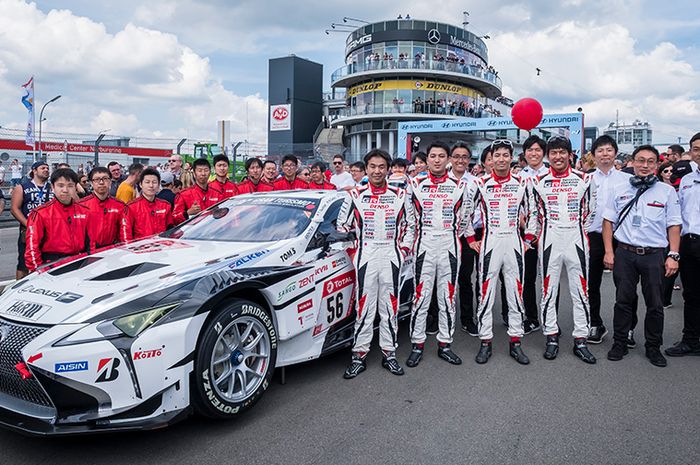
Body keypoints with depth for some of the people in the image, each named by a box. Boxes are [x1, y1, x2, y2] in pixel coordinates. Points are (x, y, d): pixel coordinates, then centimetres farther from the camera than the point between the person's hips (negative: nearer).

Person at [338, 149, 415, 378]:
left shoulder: (400, 196, 8)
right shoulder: (355, 196, 5)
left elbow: (409, 226, 12)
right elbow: (342, 226, 9)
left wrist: (403, 251, 3)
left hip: (391, 258, 1)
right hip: (365, 258, -1)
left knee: (390, 308, 6)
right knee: (364, 308, 0)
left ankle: (389, 353, 17)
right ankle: (359, 356, 8)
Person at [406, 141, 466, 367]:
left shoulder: (458, 185, 7)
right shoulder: (416, 184, 4)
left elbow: (461, 218, 13)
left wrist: (454, 240, 12)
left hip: (449, 247, 1)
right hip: (424, 246, -1)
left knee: (448, 297, 7)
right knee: (421, 296, 0)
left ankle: (445, 344, 17)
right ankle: (417, 345, 9)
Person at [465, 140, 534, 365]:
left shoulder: (522, 184, 5)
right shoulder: (480, 184, -1)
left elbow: (531, 213, 14)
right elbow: (465, 213, 6)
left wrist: (528, 239, 8)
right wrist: (471, 239, 4)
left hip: (514, 244, 2)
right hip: (489, 244, -2)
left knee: (516, 294, 6)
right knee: (486, 295, 2)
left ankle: (515, 343, 17)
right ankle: (485, 343, 12)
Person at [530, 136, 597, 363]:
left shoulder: (584, 179, 3)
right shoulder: (538, 181, 3)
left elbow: (589, 210, 12)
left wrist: (578, 231, 10)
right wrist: (544, 233, 9)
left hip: (576, 240, 0)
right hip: (550, 241, 0)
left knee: (580, 292, 3)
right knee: (548, 291, 4)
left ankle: (580, 341, 13)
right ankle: (551, 338, 16)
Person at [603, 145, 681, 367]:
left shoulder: (667, 191, 3)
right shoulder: (619, 189, 5)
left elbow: (674, 225, 4)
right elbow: (608, 221, 7)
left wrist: (673, 255, -4)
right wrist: (609, 251, 0)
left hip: (654, 255, 0)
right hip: (624, 253, 0)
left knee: (655, 304, 6)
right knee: (623, 300, 8)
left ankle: (653, 347, 22)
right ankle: (620, 344, 20)